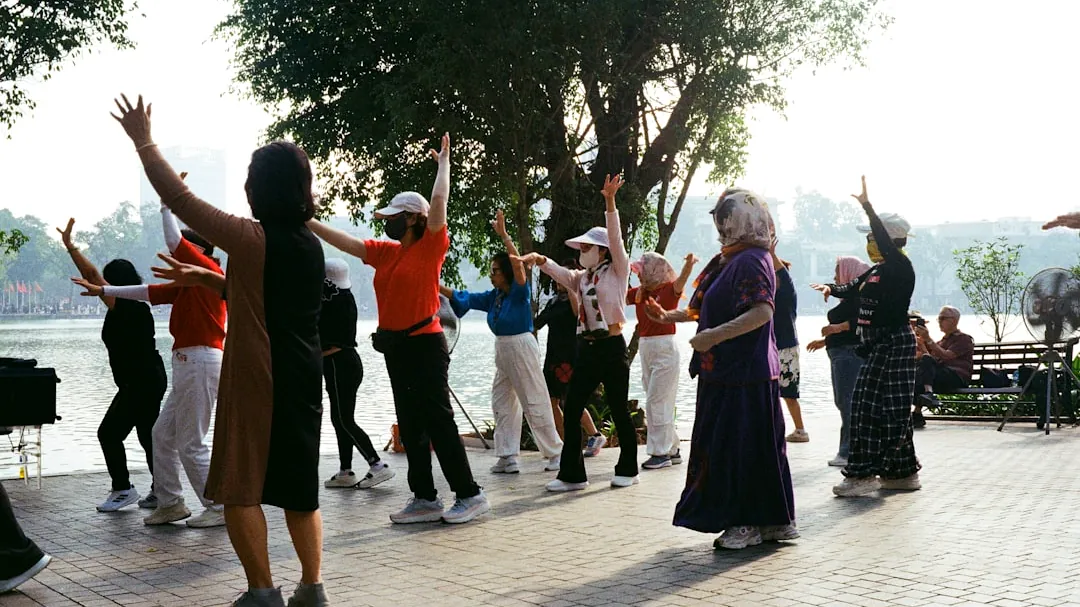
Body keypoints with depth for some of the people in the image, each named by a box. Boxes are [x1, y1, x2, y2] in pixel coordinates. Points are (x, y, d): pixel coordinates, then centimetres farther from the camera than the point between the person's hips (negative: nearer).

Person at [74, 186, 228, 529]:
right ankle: (169, 503, 20)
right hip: (188, 365, 10)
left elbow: (174, 241, -16)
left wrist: (167, 201, -6)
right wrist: (104, 291, 27)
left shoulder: (210, 272, -8)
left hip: (201, 363, -10)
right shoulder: (187, 284, 19)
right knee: (163, 434, 14)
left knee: (191, 444, -7)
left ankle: (220, 509, 0)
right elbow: (148, 292, 24)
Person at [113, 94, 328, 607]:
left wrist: (143, 141, 2)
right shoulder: (311, 246, 7)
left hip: (255, 379, -7)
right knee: (297, 486, 14)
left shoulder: (252, 238, -14)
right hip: (302, 380, 7)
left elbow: (180, 199, -9)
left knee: (239, 488, 3)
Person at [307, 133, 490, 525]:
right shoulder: (385, 252, 12)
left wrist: (443, 161, -5)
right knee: (410, 426, 10)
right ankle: (425, 500, 16)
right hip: (396, 347, 8)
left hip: (425, 346, -8)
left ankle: (469, 495, 1)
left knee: (438, 422, -7)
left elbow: (439, 201, -16)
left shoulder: (430, 247, -8)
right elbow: (343, 241, 13)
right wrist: (306, 221, 9)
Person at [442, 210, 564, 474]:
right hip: (502, 350, 8)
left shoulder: (520, 293, -11)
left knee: (535, 402, -4)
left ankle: (555, 452, 6)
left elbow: (518, 265, -26)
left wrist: (504, 235, -30)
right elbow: (464, 299, 12)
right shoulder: (493, 297, 8)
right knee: (502, 403, 8)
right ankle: (507, 458, 13)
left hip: (521, 348, -8)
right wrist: (438, 287, 5)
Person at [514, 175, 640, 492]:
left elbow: (615, 238, -13)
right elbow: (559, 272, 1)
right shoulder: (582, 278, 15)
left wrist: (610, 203, -25)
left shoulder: (617, 271, -1)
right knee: (571, 410, 1)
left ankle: (628, 470, 17)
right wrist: (539, 259, -20)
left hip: (612, 347, -6)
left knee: (619, 410, 2)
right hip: (586, 348, 6)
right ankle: (572, 474, 6)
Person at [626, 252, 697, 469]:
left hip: (664, 348, -8)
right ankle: (672, 449, 20)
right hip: (645, 348, 8)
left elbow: (681, 281, -30)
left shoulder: (669, 289, -10)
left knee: (656, 402, -7)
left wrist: (689, 264, -50)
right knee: (661, 403, 12)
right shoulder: (638, 293, 9)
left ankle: (660, 453, 0)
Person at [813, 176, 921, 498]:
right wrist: (832, 288, 9)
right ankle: (902, 471, 19)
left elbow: (886, 242, -29)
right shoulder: (877, 271, 16)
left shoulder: (900, 267, -12)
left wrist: (867, 206, -33)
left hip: (893, 344, -10)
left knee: (868, 403, -11)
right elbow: (854, 290, 28)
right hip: (880, 345, 10)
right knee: (892, 408, 12)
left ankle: (863, 474, -9)